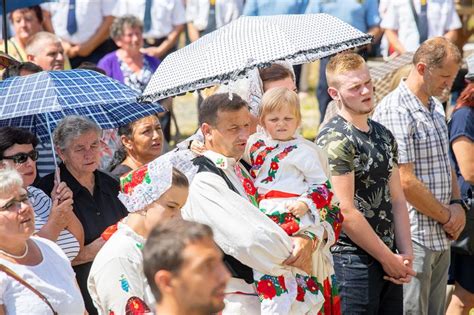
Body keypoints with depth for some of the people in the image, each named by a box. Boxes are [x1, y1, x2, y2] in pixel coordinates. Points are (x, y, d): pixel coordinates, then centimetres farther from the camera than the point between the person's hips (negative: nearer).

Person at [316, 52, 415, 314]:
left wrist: (405, 255, 2)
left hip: (390, 261, 8)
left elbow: (397, 199, 14)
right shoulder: (335, 140, -12)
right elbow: (346, 213, -16)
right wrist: (389, 259, -10)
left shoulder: (384, 136, 13)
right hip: (352, 261, -8)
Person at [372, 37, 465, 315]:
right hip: (413, 239, -9)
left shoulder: (436, 107, 16)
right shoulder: (395, 111, -16)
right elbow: (405, 182, -20)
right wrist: (446, 217, -10)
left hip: (441, 238, 9)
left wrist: (456, 204, 4)